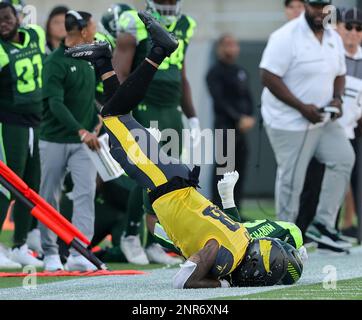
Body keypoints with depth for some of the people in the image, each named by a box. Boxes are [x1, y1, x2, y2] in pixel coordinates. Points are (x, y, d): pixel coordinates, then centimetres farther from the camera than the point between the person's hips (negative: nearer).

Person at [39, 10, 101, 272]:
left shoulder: (89, 60, 10)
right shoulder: (55, 62, -13)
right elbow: (56, 103, -22)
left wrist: (96, 121, 6)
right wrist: (81, 131, -30)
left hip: (83, 142, 5)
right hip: (55, 140, -5)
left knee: (86, 192, -10)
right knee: (50, 198, 4)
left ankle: (78, 253, -15)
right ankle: (50, 253, 17)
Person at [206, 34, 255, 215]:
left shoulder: (240, 72, 18)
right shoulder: (215, 72, -3)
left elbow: (247, 97, 17)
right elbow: (220, 101, -11)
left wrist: (249, 117, -2)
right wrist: (239, 119, -17)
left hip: (242, 127, 7)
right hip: (225, 126, -7)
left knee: (240, 168, 6)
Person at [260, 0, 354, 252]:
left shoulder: (334, 38, 8)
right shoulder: (286, 37, -16)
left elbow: (339, 75, 20)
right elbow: (269, 77, -19)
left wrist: (337, 98, -2)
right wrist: (302, 107, -23)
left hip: (322, 119, 7)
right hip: (289, 123, -7)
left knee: (344, 158, -2)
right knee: (291, 179, -3)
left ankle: (323, 224, 5)